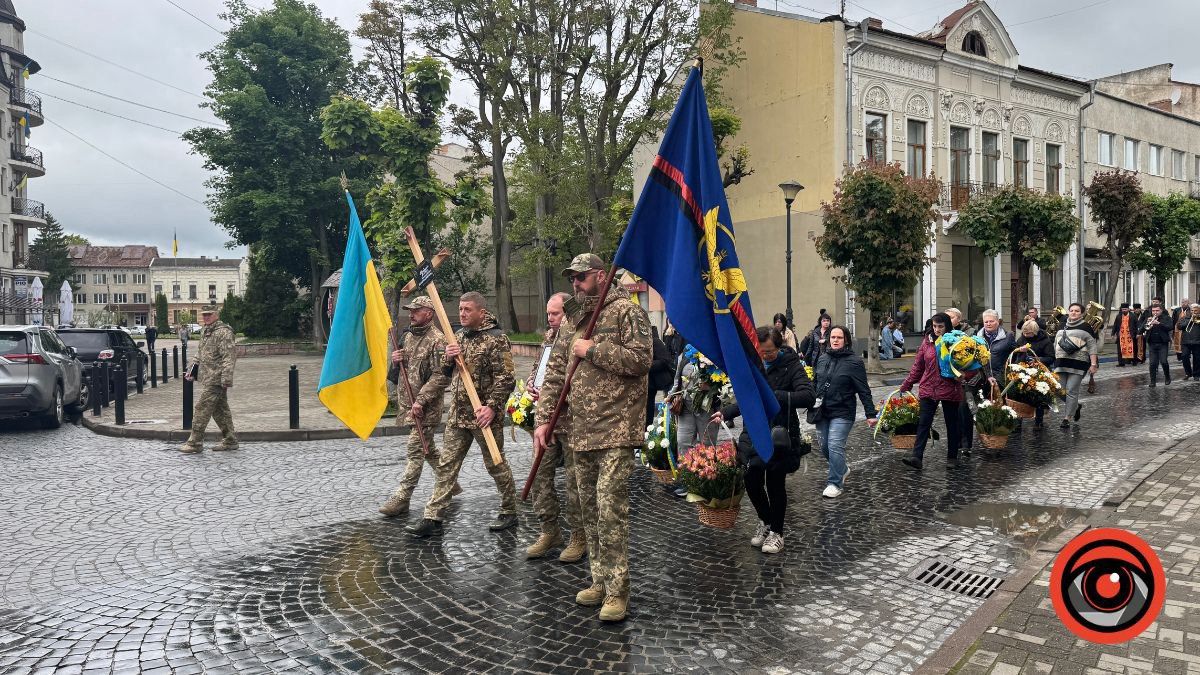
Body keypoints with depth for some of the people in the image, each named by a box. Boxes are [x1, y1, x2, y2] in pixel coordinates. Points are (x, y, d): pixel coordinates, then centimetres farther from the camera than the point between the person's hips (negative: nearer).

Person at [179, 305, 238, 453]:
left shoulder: (223, 332, -14)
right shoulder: (205, 332, 16)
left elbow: (229, 357, -20)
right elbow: (200, 353, 28)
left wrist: (226, 379, -25)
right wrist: (192, 369, 19)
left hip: (215, 379, -10)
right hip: (208, 378, 10)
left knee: (202, 408, -7)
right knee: (220, 410, 13)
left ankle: (195, 443, -1)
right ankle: (230, 441, 19)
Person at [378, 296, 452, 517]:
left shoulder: (437, 341, -12)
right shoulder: (407, 336, 13)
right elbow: (395, 374, 21)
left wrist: (421, 401, -21)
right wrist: (395, 360, -1)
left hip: (425, 407, -9)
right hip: (406, 402, 9)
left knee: (415, 451, -6)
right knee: (427, 448, 17)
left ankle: (401, 498, -4)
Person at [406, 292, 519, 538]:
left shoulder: (496, 338, -10)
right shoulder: (457, 337, 13)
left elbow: (505, 378, -15)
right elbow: (443, 375, 19)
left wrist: (492, 406, -24)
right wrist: (448, 359, -3)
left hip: (484, 415, -7)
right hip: (457, 415, 7)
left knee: (496, 465, 6)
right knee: (446, 465, 5)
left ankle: (509, 512, 22)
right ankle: (433, 518, 9)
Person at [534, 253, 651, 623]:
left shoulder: (627, 311, -4)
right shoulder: (574, 320, 17)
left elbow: (641, 358, -17)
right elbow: (555, 374, 15)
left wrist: (592, 349, -13)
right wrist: (544, 419, 7)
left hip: (615, 430, -7)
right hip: (581, 432, 8)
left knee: (610, 508, -10)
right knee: (590, 508, 12)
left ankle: (617, 591, -1)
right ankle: (600, 581, 24)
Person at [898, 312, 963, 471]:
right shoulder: (927, 341, 5)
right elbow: (918, 366, 11)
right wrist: (906, 385, 10)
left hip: (950, 390, -2)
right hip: (928, 388, 2)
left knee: (952, 424, 11)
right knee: (924, 423, -4)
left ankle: (952, 457, 26)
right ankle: (917, 457, -7)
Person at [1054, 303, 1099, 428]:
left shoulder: (1086, 327, 1)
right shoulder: (1062, 327, 16)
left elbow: (1092, 347, -2)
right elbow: (1056, 344, 23)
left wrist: (1093, 364, -10)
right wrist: (1055, 361, 20)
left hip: (1078, 363, -5)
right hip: (1061, 363, 5)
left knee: (1071, 391, -8)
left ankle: (1067, 418, 0)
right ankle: (1076, 406, 30)